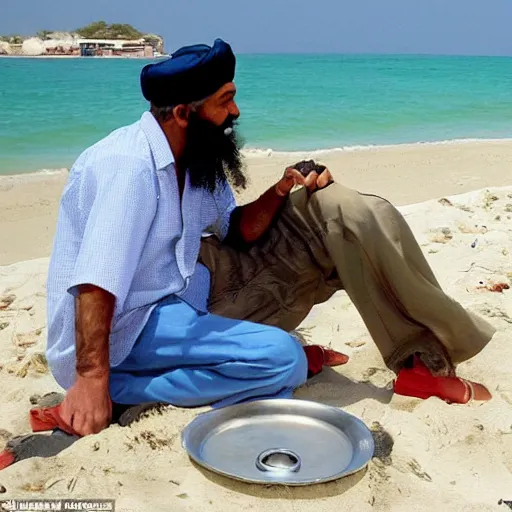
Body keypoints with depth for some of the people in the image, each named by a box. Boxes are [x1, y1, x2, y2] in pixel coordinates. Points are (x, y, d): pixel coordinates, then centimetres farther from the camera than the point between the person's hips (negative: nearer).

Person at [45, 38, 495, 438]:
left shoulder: (197, 160, 3)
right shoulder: (129, 166, -25)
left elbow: (237, 231, 9)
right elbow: (96, 284, -31)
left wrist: (281, 192, -8)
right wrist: (91, 381, -36)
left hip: (191, 282, 9)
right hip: (130, 323, -8)